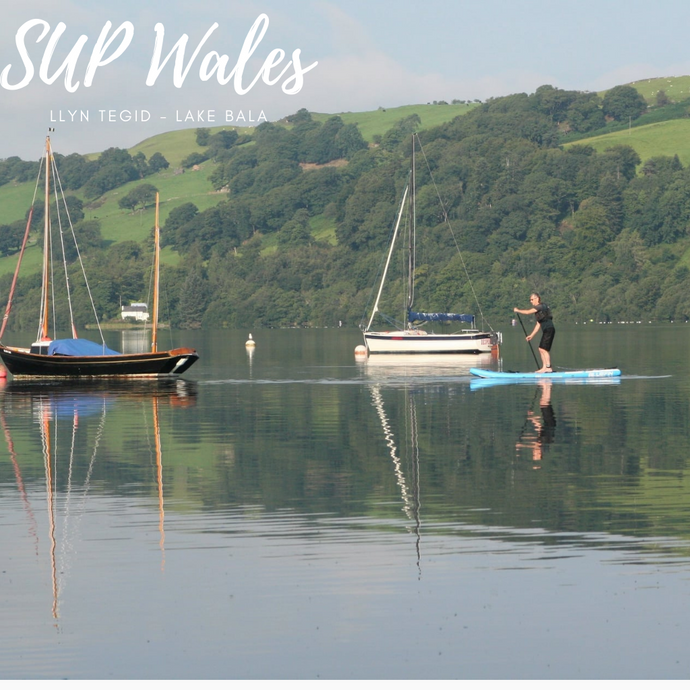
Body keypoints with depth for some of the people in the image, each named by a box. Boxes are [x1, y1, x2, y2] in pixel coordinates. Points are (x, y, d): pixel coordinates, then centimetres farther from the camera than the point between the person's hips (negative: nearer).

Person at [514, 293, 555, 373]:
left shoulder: (541, 306, -10)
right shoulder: (538, 309, 20)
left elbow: (528, 312, -14)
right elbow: (538, 324, 22)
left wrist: (518, 310, 2)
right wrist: (532, 335, 22)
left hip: (549, 329, -10)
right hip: (546, 331, 10)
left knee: (544, 349, -12)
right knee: (541, 349, 9)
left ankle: (548, 367, -11)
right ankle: (544, 367, 10)